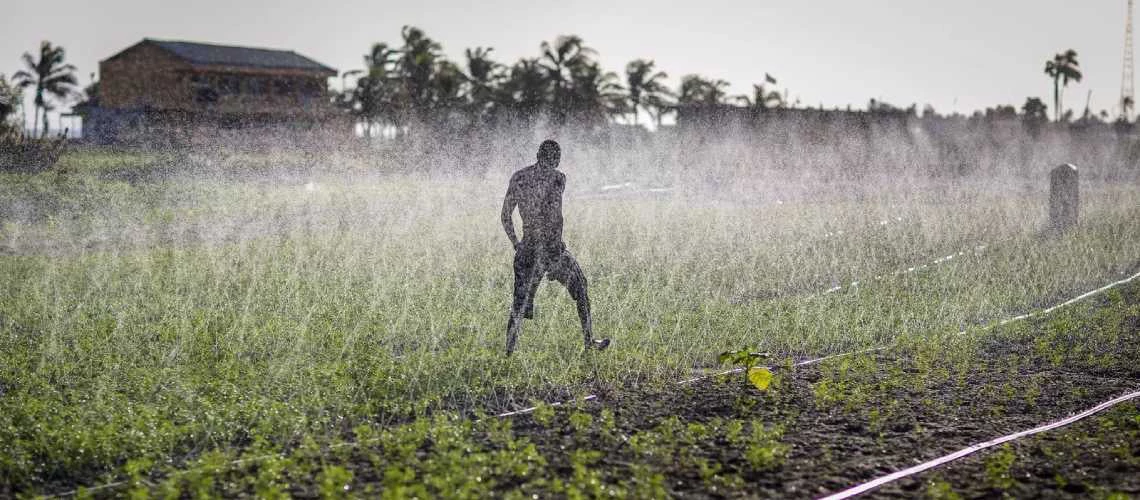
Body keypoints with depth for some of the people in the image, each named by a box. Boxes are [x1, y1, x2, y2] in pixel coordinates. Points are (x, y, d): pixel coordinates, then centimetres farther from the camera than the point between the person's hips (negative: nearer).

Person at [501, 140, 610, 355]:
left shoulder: (518, 177, 8)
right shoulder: (557, 177, -5)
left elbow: (505, 215, 11)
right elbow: (554, 212, -16)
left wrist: (516, 244, 19)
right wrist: (556, 243, -13)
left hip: (527, 248, 4)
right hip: (551, 248, -4)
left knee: (520, 302, 7)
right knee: (579, 286, 17)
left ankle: (509, 352, -3)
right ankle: (589, 341, 24)